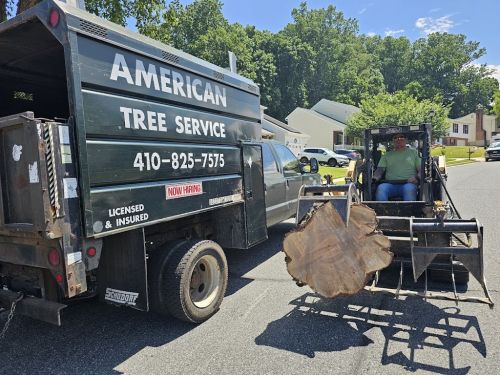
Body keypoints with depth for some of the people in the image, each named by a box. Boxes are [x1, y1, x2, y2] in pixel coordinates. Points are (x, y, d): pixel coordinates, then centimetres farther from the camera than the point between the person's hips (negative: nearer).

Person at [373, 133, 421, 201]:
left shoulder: (413, 152, 22)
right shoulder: (386, 155, 25)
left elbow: (420, 170, 13)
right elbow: (380, 170, 14)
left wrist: (416, 178, -10)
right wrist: (375, 177, -10)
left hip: (408, 183, -1)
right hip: (390, 184, 1)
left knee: (409, 189, -38)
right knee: (381, 188, -34)